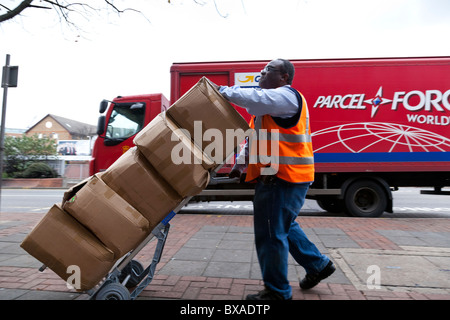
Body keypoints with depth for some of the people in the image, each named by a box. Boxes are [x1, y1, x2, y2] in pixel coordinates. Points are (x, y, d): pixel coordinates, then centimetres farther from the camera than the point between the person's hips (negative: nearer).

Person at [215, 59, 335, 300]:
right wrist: (241, 162, 11)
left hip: (283, 177, -11)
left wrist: (225, 91, -14)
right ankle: (318, 264, 37)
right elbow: (254, 137, 22)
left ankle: (277, 291, 14)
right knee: (284, 226, 22)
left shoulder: (287, 96, -10)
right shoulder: (271, 102, 23)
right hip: (274, 176, 11)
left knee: (271, 233, -3)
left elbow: (256, 99, -28)